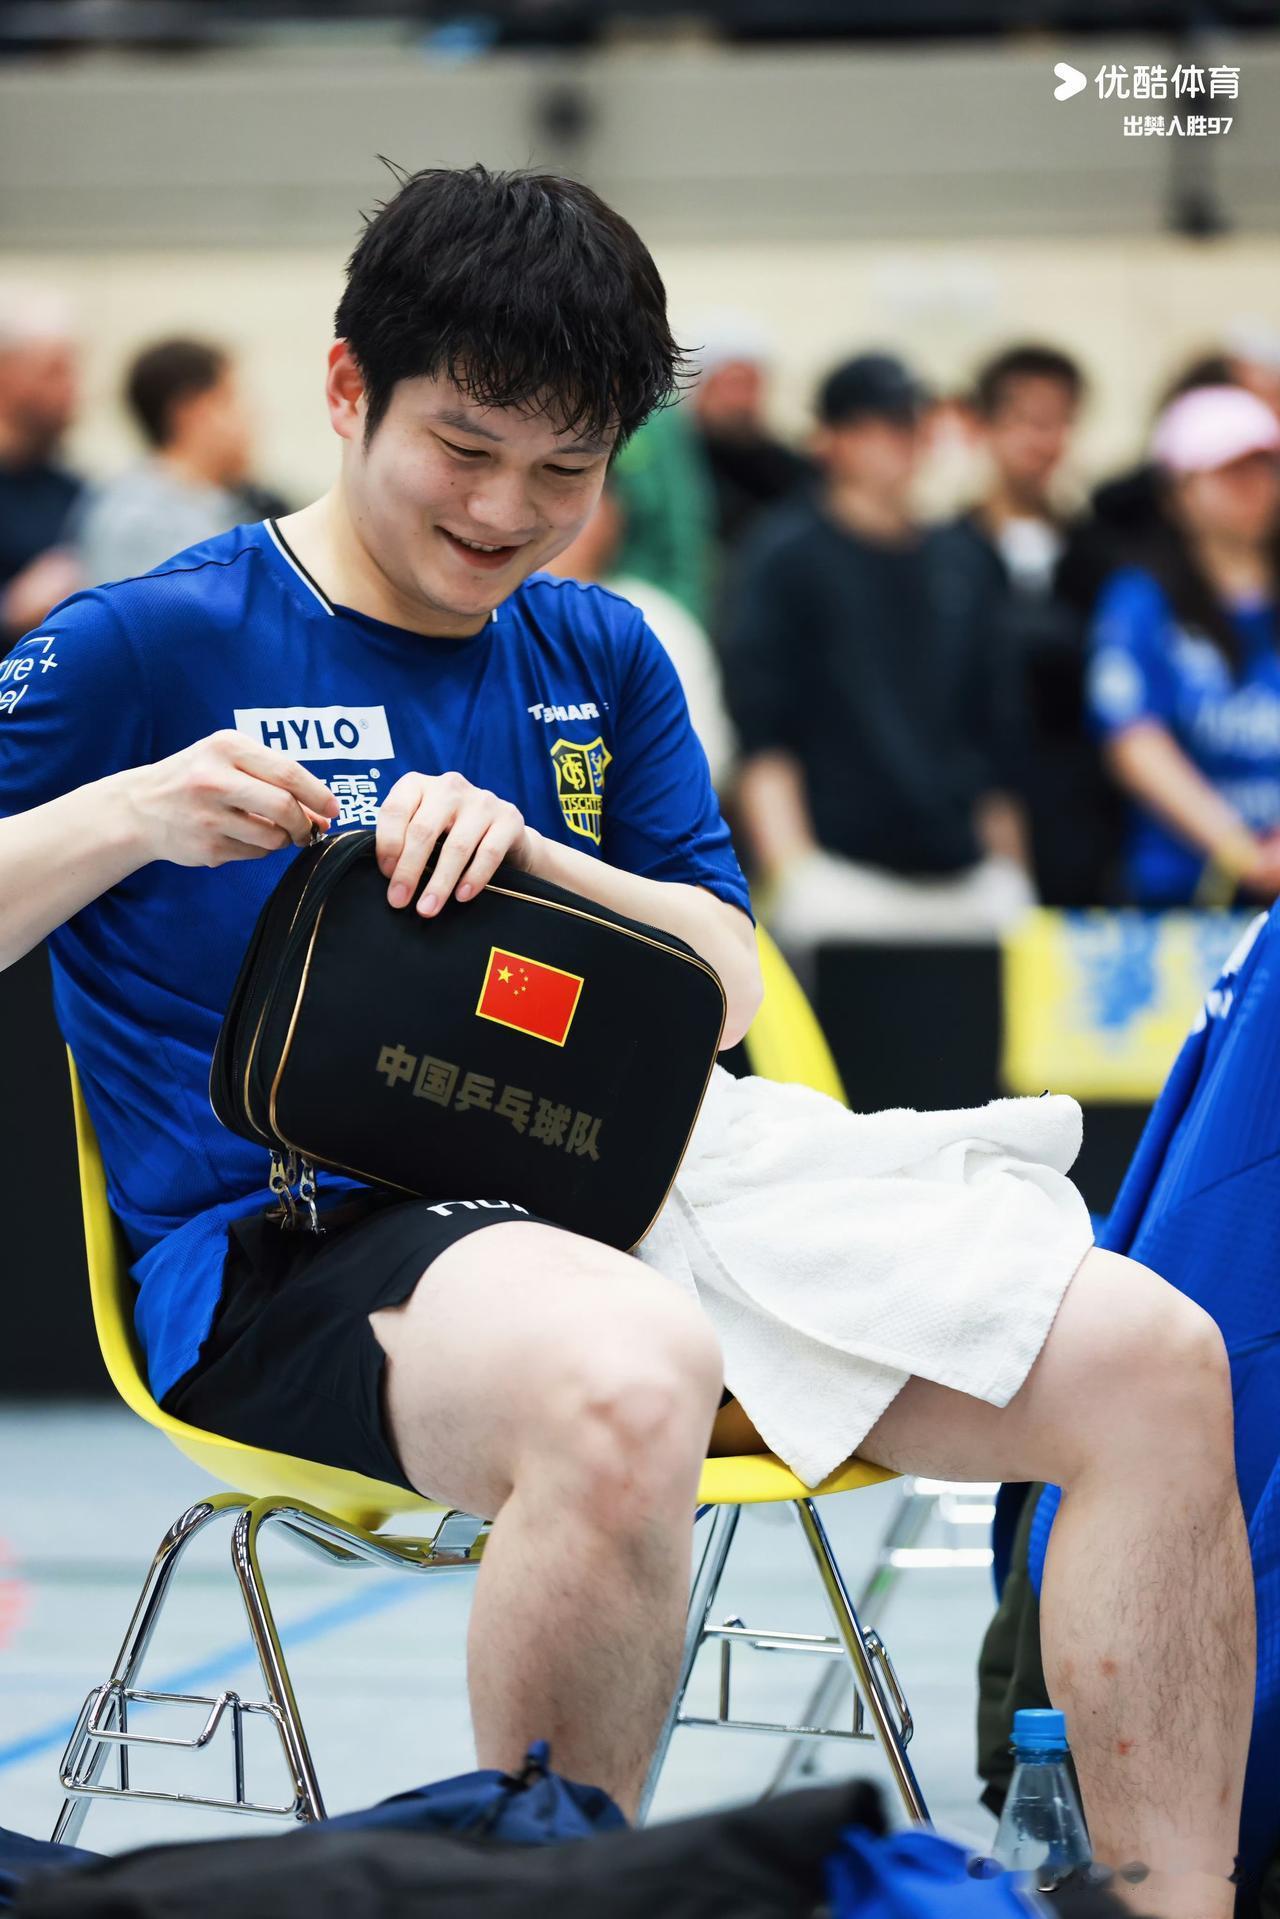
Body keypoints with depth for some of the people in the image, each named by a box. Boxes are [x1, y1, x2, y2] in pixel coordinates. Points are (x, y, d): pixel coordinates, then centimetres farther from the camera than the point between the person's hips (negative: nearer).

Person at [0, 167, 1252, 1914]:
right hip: (295, 1236, -6)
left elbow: (727, 984, 13)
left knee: (1156, 1360, -14)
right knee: (629, 1382, -43)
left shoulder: (599, 658, 20)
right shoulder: (147, 648, 4)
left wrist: (528, 853, -6)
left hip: (625, 1190, 6)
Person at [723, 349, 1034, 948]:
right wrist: (793, 875, -14)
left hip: (968, 880, 5)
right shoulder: (787, 556, 1)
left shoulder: (960, 563, 16)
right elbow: (760, 737, -5)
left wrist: (1009, 872, 14)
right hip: (841, 874, -5)